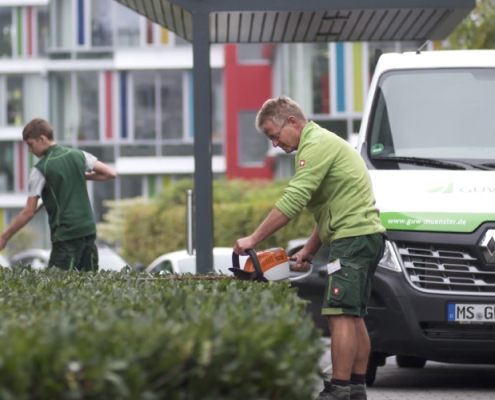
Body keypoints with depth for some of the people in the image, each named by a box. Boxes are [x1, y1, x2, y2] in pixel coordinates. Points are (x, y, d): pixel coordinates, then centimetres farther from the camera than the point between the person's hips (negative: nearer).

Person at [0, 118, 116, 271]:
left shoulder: (41, 169, -8)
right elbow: (110, 173, 7)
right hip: (89, 230, 6)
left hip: (65, 236, -6)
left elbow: (29, 212, -7)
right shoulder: (79, 155, 6)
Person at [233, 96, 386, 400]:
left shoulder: (316, 145, -12)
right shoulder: (323, 142, 22)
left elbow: (292, 201, -19)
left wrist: (253, 240, -15)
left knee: (340, 314, -13)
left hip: (353, 237, -11)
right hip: (367, 237, 11)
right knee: (354, 316, 12)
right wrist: (309, 251, 19)